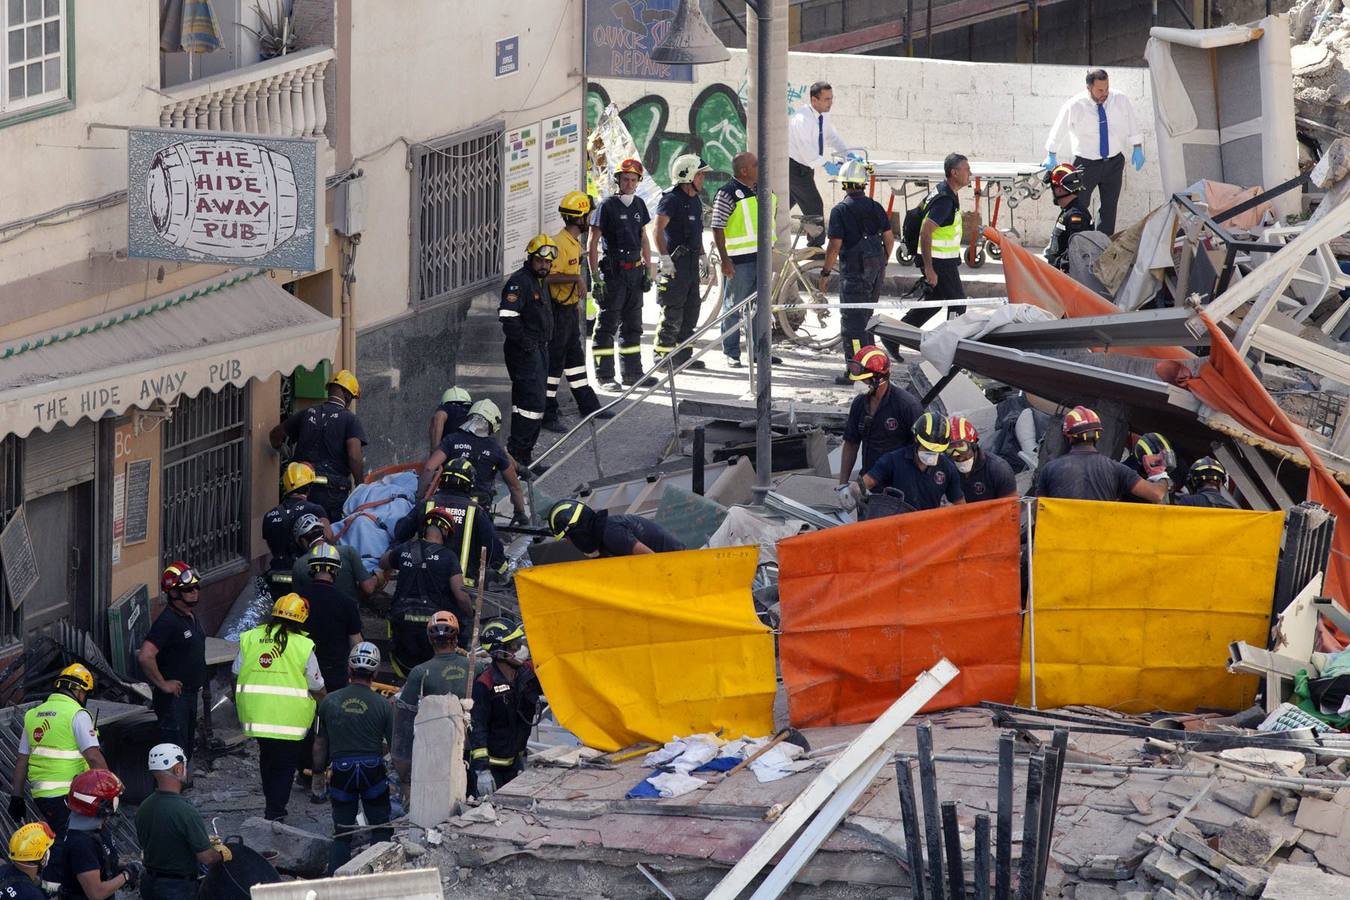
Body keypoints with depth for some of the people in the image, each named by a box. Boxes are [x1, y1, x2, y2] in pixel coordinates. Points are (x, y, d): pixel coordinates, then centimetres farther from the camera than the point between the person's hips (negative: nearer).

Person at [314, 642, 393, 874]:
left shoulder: (330, 701, 0)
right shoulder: (382, 705, -4)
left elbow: (320, 744, 8)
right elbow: (394, 744, 3)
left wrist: (319, 772, 19)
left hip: (341, 773, 1)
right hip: (373, 772, -1)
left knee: (341, 834, 9)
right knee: (381, 829, 12)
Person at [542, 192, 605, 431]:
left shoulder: (574, 242, 10)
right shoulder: (560, 244, -22)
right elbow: (548, 277, -30)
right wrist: (576, 278, -32)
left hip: (570, 310, 10)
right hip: (558, 311, -10)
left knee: (575, 356, 20)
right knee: (554, 361, -4)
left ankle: (588, 405, 31)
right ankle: (547, 414, 2)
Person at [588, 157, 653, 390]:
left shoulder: (639, 205, 10)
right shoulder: (607, 206, -9)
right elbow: (593, 243, -9)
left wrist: (648, 270, 15)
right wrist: (596, 277, -14)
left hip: (635, 271, 7)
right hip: (613, 272, -7)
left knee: (633, 325, 13)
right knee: (607, 325, -5)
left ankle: (633, 372, 22)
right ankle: (605, 376, -3)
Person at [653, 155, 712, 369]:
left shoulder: (695, 200, 16)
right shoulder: (672, 200, -14)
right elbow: (658, 228, -23)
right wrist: (665, 258, -29)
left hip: (692, 263, 9)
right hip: (675, 263, -9)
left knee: (691, 311, 12)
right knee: (673, 312, -7)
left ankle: (683, 355, 19)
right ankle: (661, 355, -1)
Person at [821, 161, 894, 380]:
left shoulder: (840, 210, -11)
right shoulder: (875, 207, 4)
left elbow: (835, 246, -15)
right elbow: (889, 238, 7)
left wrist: (825, 273, -5)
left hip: (854, 271, -6)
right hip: (876, 270, 6)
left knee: (852, 321, -3)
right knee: (866, 317, 20)